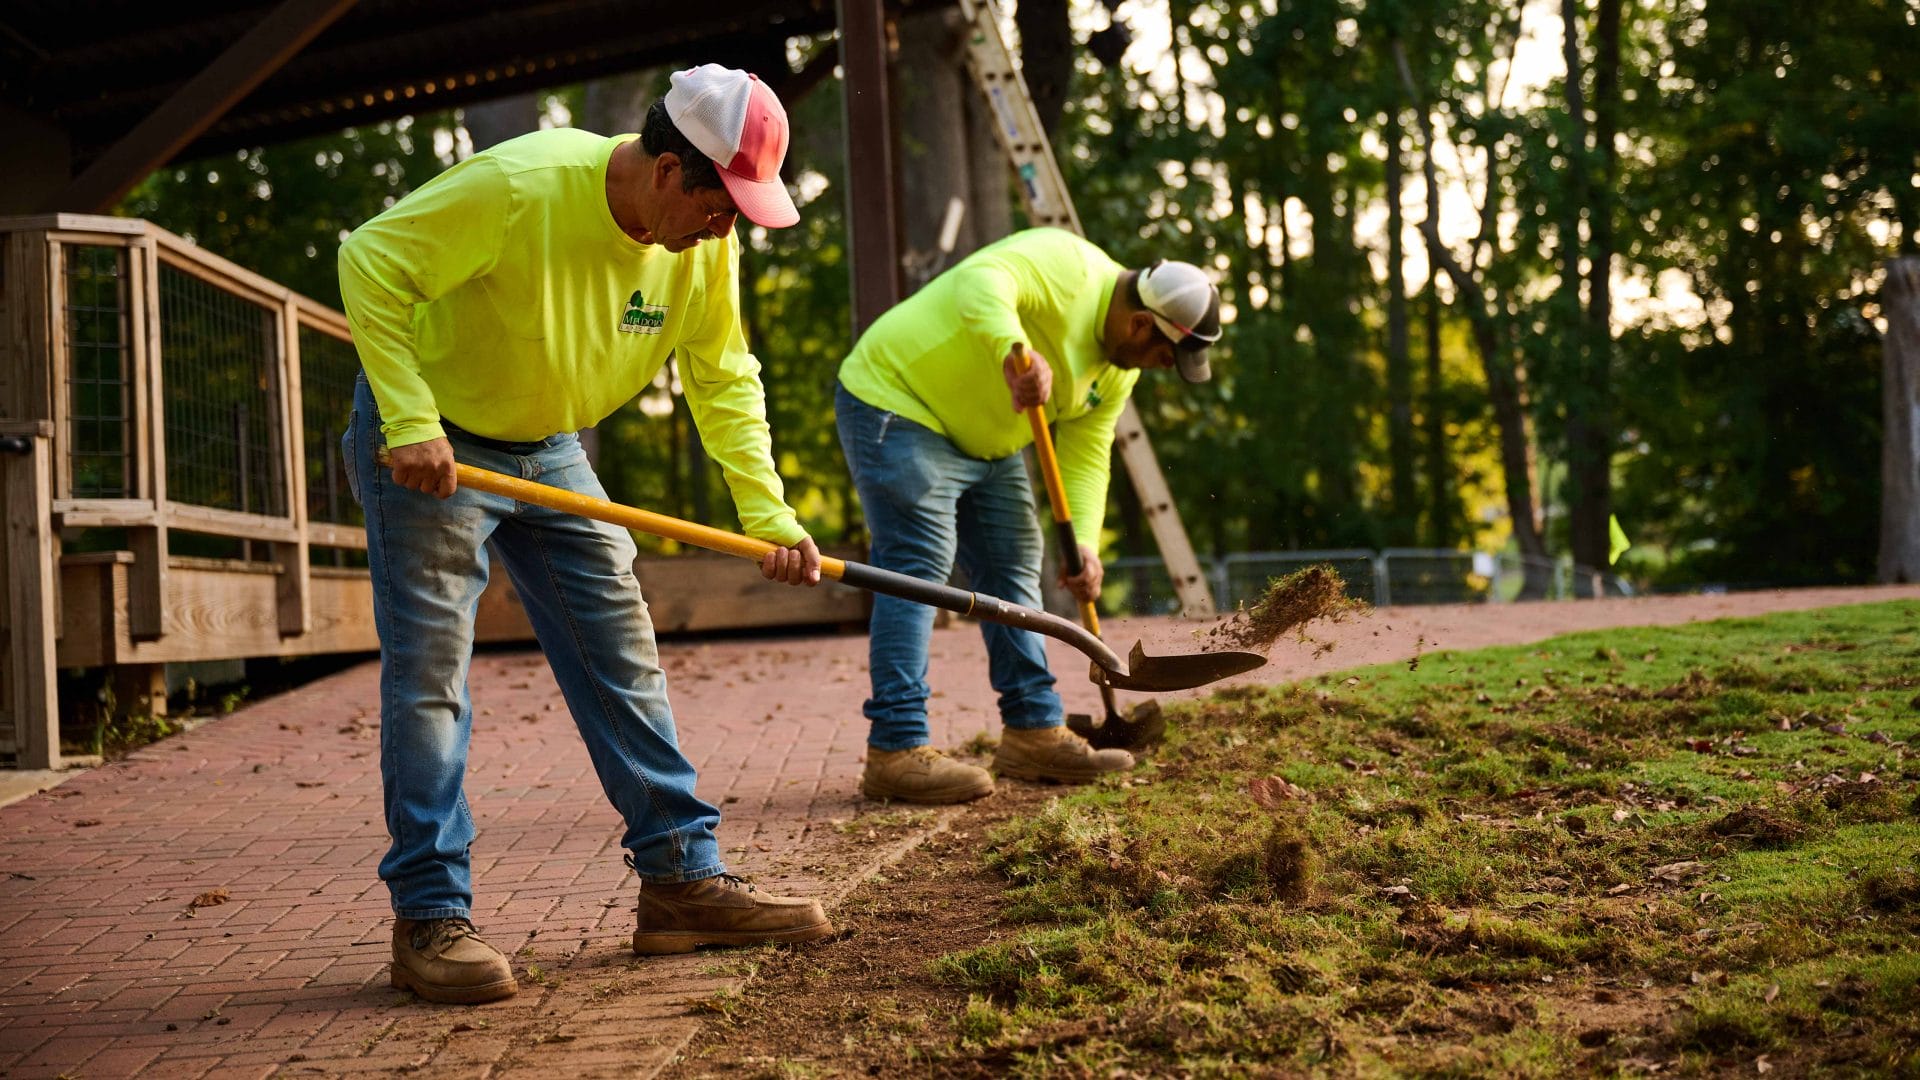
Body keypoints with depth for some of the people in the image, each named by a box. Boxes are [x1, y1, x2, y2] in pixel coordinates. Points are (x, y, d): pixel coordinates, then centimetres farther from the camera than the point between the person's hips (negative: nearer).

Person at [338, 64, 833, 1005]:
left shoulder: (706, 242, -11)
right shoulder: (519, 187, -30)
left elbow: (722, 381, -1)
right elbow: (369, 263, -25)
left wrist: (766, 513, -10)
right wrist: (410, 423, -30)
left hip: (548, 448, 7)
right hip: (425, 442, -6)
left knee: (621, 654, 5)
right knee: (428, 670, -7)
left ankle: (682, 878, 12)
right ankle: (430, 918, -1)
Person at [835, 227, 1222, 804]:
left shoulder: (1118, 370, 5)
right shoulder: (1065, 267, -23)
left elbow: (1086, 455, 3)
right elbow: (981, 280, -41)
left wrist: (1083, 542, -13)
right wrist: (1013, 350, -60)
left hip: (983, 442, 10)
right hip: (897, 402, -10)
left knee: (1013, 568, 8)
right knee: (918, 567, -16)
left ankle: (1033, 733, 14)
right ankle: (896, 751, -16)